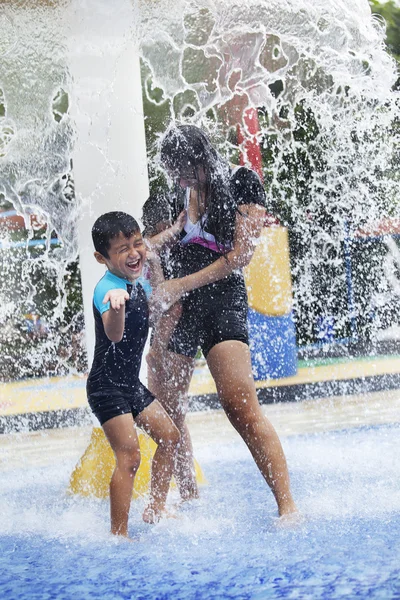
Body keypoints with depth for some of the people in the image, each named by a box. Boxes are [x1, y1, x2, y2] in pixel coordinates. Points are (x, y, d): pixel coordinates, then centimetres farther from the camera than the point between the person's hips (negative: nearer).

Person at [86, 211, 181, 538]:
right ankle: (119, 533, -8)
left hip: (131, 382, 9)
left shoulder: (136, 281, 4)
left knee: (169, 436, 14)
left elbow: (152, 312, 28)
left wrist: (155, 274, 14)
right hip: (107, 386, -9)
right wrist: (116, 305, -65)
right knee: (129, 455, -14)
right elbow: (114, 334, -45)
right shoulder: (108, 289, -24)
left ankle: (156, 510, 28)